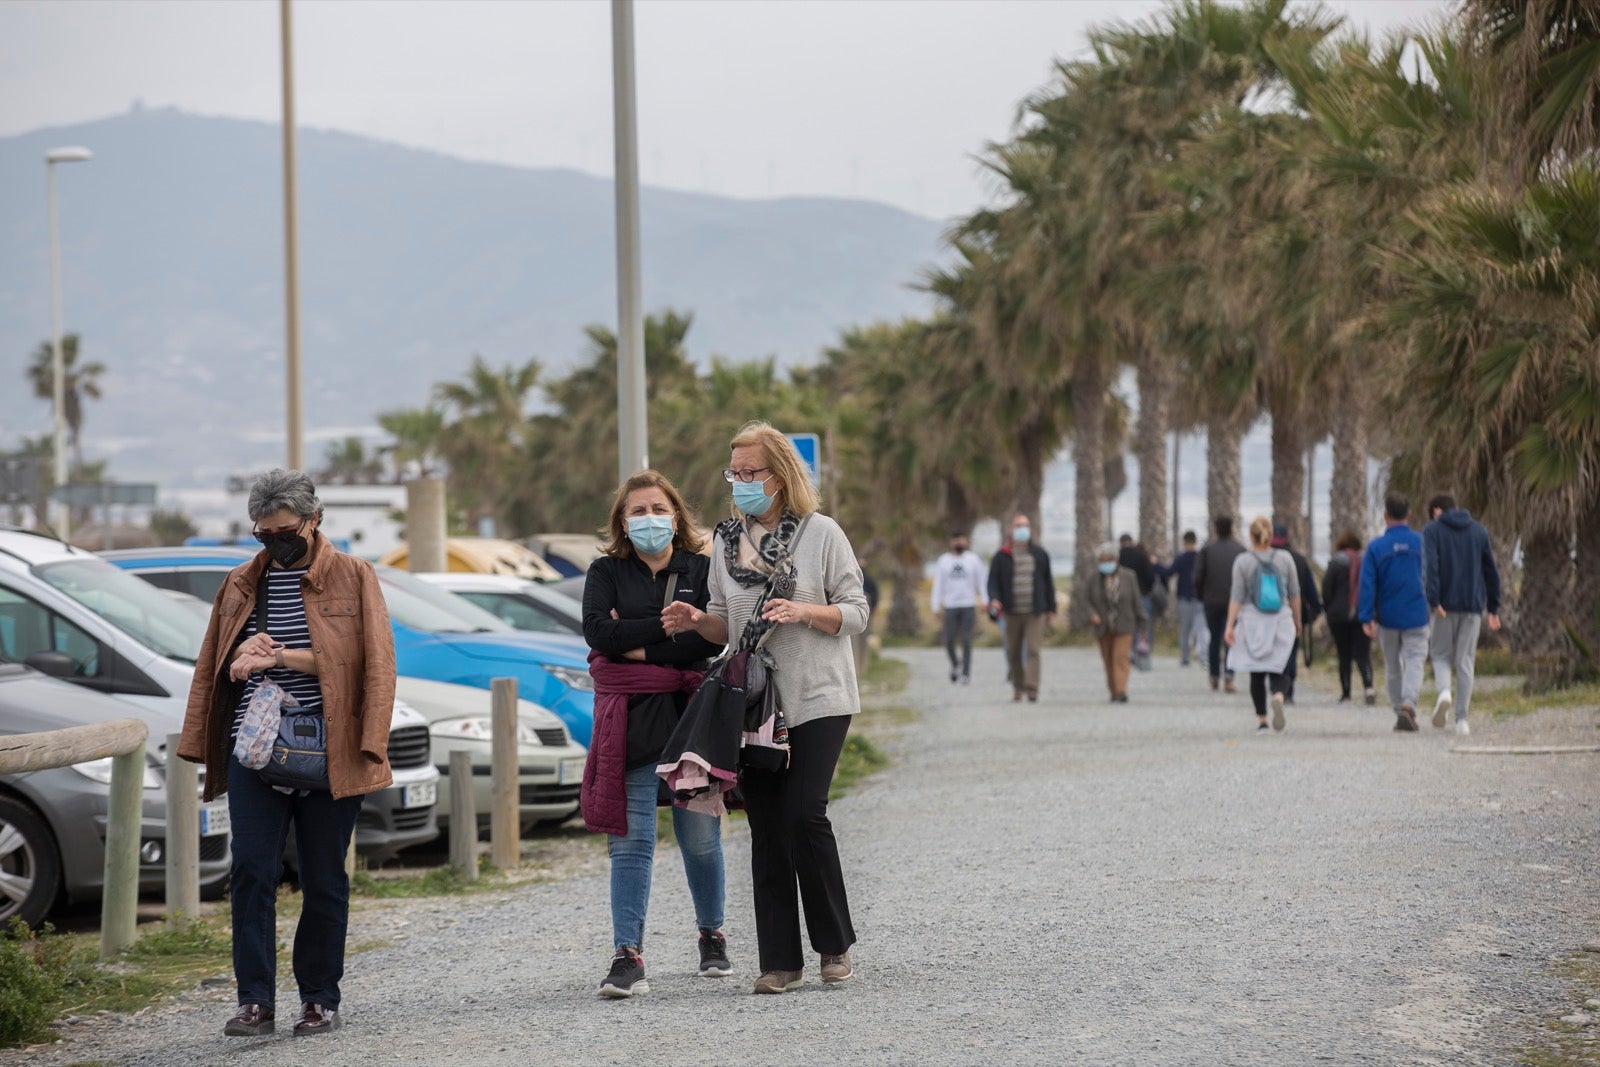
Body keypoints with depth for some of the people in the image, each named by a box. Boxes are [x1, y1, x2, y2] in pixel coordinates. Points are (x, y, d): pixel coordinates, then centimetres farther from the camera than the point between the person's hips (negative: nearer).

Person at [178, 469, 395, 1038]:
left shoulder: (353, 578, 3)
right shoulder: (241, 584, 15)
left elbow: (369, 659, -7)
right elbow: (217, 665, 21)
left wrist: (282, 657, -13)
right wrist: (243, 661, -4)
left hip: (328, 752, -3)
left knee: (324, 879, 2)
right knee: (251, 873, -7)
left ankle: (320, 999, 11)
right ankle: (255, 1000, -5)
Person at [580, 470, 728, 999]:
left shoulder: (701, 570, 6)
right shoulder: (607, 572, 8)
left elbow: (714, 637, -9)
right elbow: (598, 631, -9)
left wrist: (641, 648, -12)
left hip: (692, 716, 0)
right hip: (630, 721, 0)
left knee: (700, 837, 6)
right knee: (630, 841, -6)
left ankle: (712, 936, 28)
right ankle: (627, 959, -9)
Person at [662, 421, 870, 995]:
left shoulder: (822, 533, -2)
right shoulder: (726, 542, 10)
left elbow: (856, 612, -2)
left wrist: (805, 611, -18)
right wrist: (697, 621, -5)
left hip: (817, 699, -4)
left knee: (804, 812, -16)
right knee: (766, 826, 2)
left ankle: (835, 944, 1)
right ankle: (781, 961, 6)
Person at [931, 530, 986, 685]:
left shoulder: (974, 560, 6)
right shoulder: (943, 561, 8)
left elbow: (982, 583, 7)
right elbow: (938, 585, 7)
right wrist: (936, 608, 2)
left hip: (968, 606, -1)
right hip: (950, 607, 1)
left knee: (966, 641, -5)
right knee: (949, 641, -2)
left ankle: (966, 674, 0)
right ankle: (955, 664, 25)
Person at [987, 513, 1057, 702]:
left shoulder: (1040, 555, 8)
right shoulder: (1002, 557, 3)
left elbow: (1048, 582, 13)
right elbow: (993, 581, 1)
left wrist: (1051, 608, 11)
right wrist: (994, 599, -19)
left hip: (1035, 613, -1)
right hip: (1012, 613, 1)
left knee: (1032, 650, -12)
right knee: (1013, 652, 7)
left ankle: (1032, 688, -18)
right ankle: (1017, 688, 23)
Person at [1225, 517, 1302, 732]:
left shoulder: (1243, 561, -4)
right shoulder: (1285, 558, 1)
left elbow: (1237, 596, -8)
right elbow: (1294, 594, 6)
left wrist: (1229, 625, -6)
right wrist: (1297, 621, 17)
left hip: (1252, 621, -1)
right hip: (1281, 621, 1)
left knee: (1256, 674, 9)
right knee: (1277, 669, 3)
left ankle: (1261, 719, 10)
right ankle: (1278, 696, -29)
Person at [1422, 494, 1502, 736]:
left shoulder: (1432, 530, 0)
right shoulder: (1478, 530, 10)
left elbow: (1429, 565, -15)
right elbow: (1491, 571, 11)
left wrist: (1433, 600, -20)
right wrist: (1494, 608, 15)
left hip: (1445, 606, -2)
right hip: (1473, 606, 2)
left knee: (1441, 654, 13)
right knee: (1465, 661, 5)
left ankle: (1444, 692, -16)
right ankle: (1461, 719, -1)